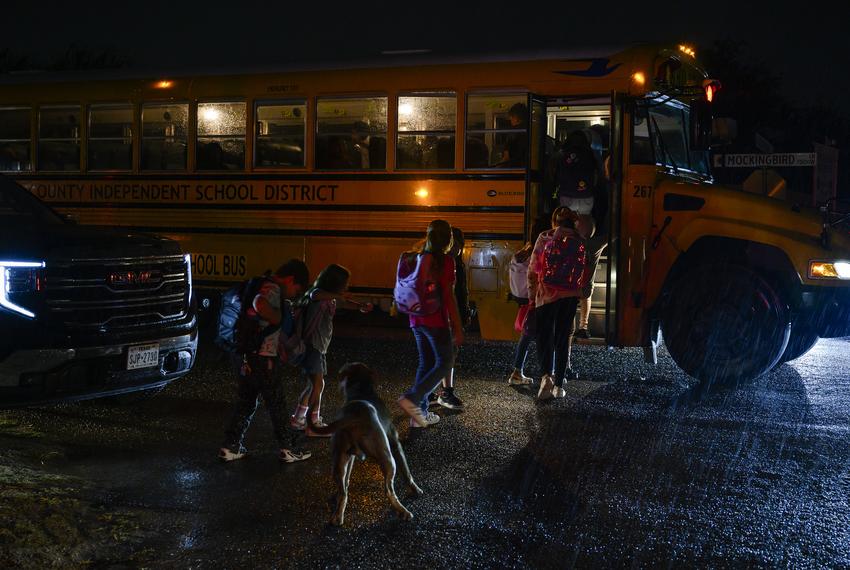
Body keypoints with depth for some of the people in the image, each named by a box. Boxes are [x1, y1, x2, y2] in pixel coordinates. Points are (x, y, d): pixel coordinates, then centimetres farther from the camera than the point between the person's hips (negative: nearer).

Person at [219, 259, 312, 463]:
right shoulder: (273, 289, -16)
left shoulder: (263, 286, 15)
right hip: (261, 358, -9)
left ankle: (230, 446, 17)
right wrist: (278, 318, -21)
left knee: (245, 401, 17)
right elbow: (259, 304, -38)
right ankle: (289, 448, 13)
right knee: (276, 404, 3)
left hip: (244, 356, 9)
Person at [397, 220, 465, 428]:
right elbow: (449, 297, -15)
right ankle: (412, 398, -11)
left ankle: (420, 412, 14)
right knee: (445, 362, 4)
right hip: (436, 320, -7)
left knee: (426, 363, 14)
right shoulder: (446, 261, -12)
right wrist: (458, 327, -11)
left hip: (417, 319, 7)